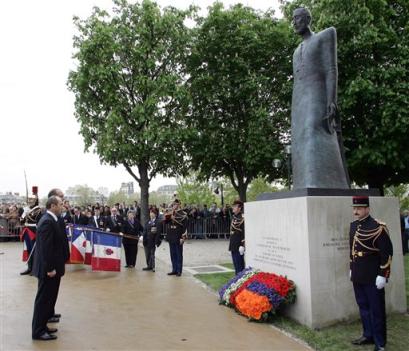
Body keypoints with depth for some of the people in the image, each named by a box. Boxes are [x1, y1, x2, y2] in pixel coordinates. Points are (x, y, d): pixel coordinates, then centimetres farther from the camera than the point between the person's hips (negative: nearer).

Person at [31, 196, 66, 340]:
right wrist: (50, 268, -22)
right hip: (48, 268, -10)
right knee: (43, 299, 1)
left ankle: (42, 326, 29)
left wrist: (61, 263, 16)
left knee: (48, 298, 18)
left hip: (52, 267, 10)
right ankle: (38, 331, 12)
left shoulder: (51, 220, 11)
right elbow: (46, 247, -24)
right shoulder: (47, 222, -21)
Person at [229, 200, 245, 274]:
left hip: (238, 247, -9)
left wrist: (242, 245, -19)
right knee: (235, 264, 16)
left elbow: (244, 233, -17)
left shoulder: (242, 218, -14)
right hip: (233, 246, 9)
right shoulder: (234, 217, 13)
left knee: (239, 265, -2)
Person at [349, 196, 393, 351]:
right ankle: (368, 335, 31)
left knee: (376, 310, 4)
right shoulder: (353, 226, 8)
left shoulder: (377, 227, -15)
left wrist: (382, 275, -17)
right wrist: (351, 269, 19)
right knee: (363, 307, 17)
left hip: (373, 278, -7)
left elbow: (387, 252, -15)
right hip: (358, 277, 7)